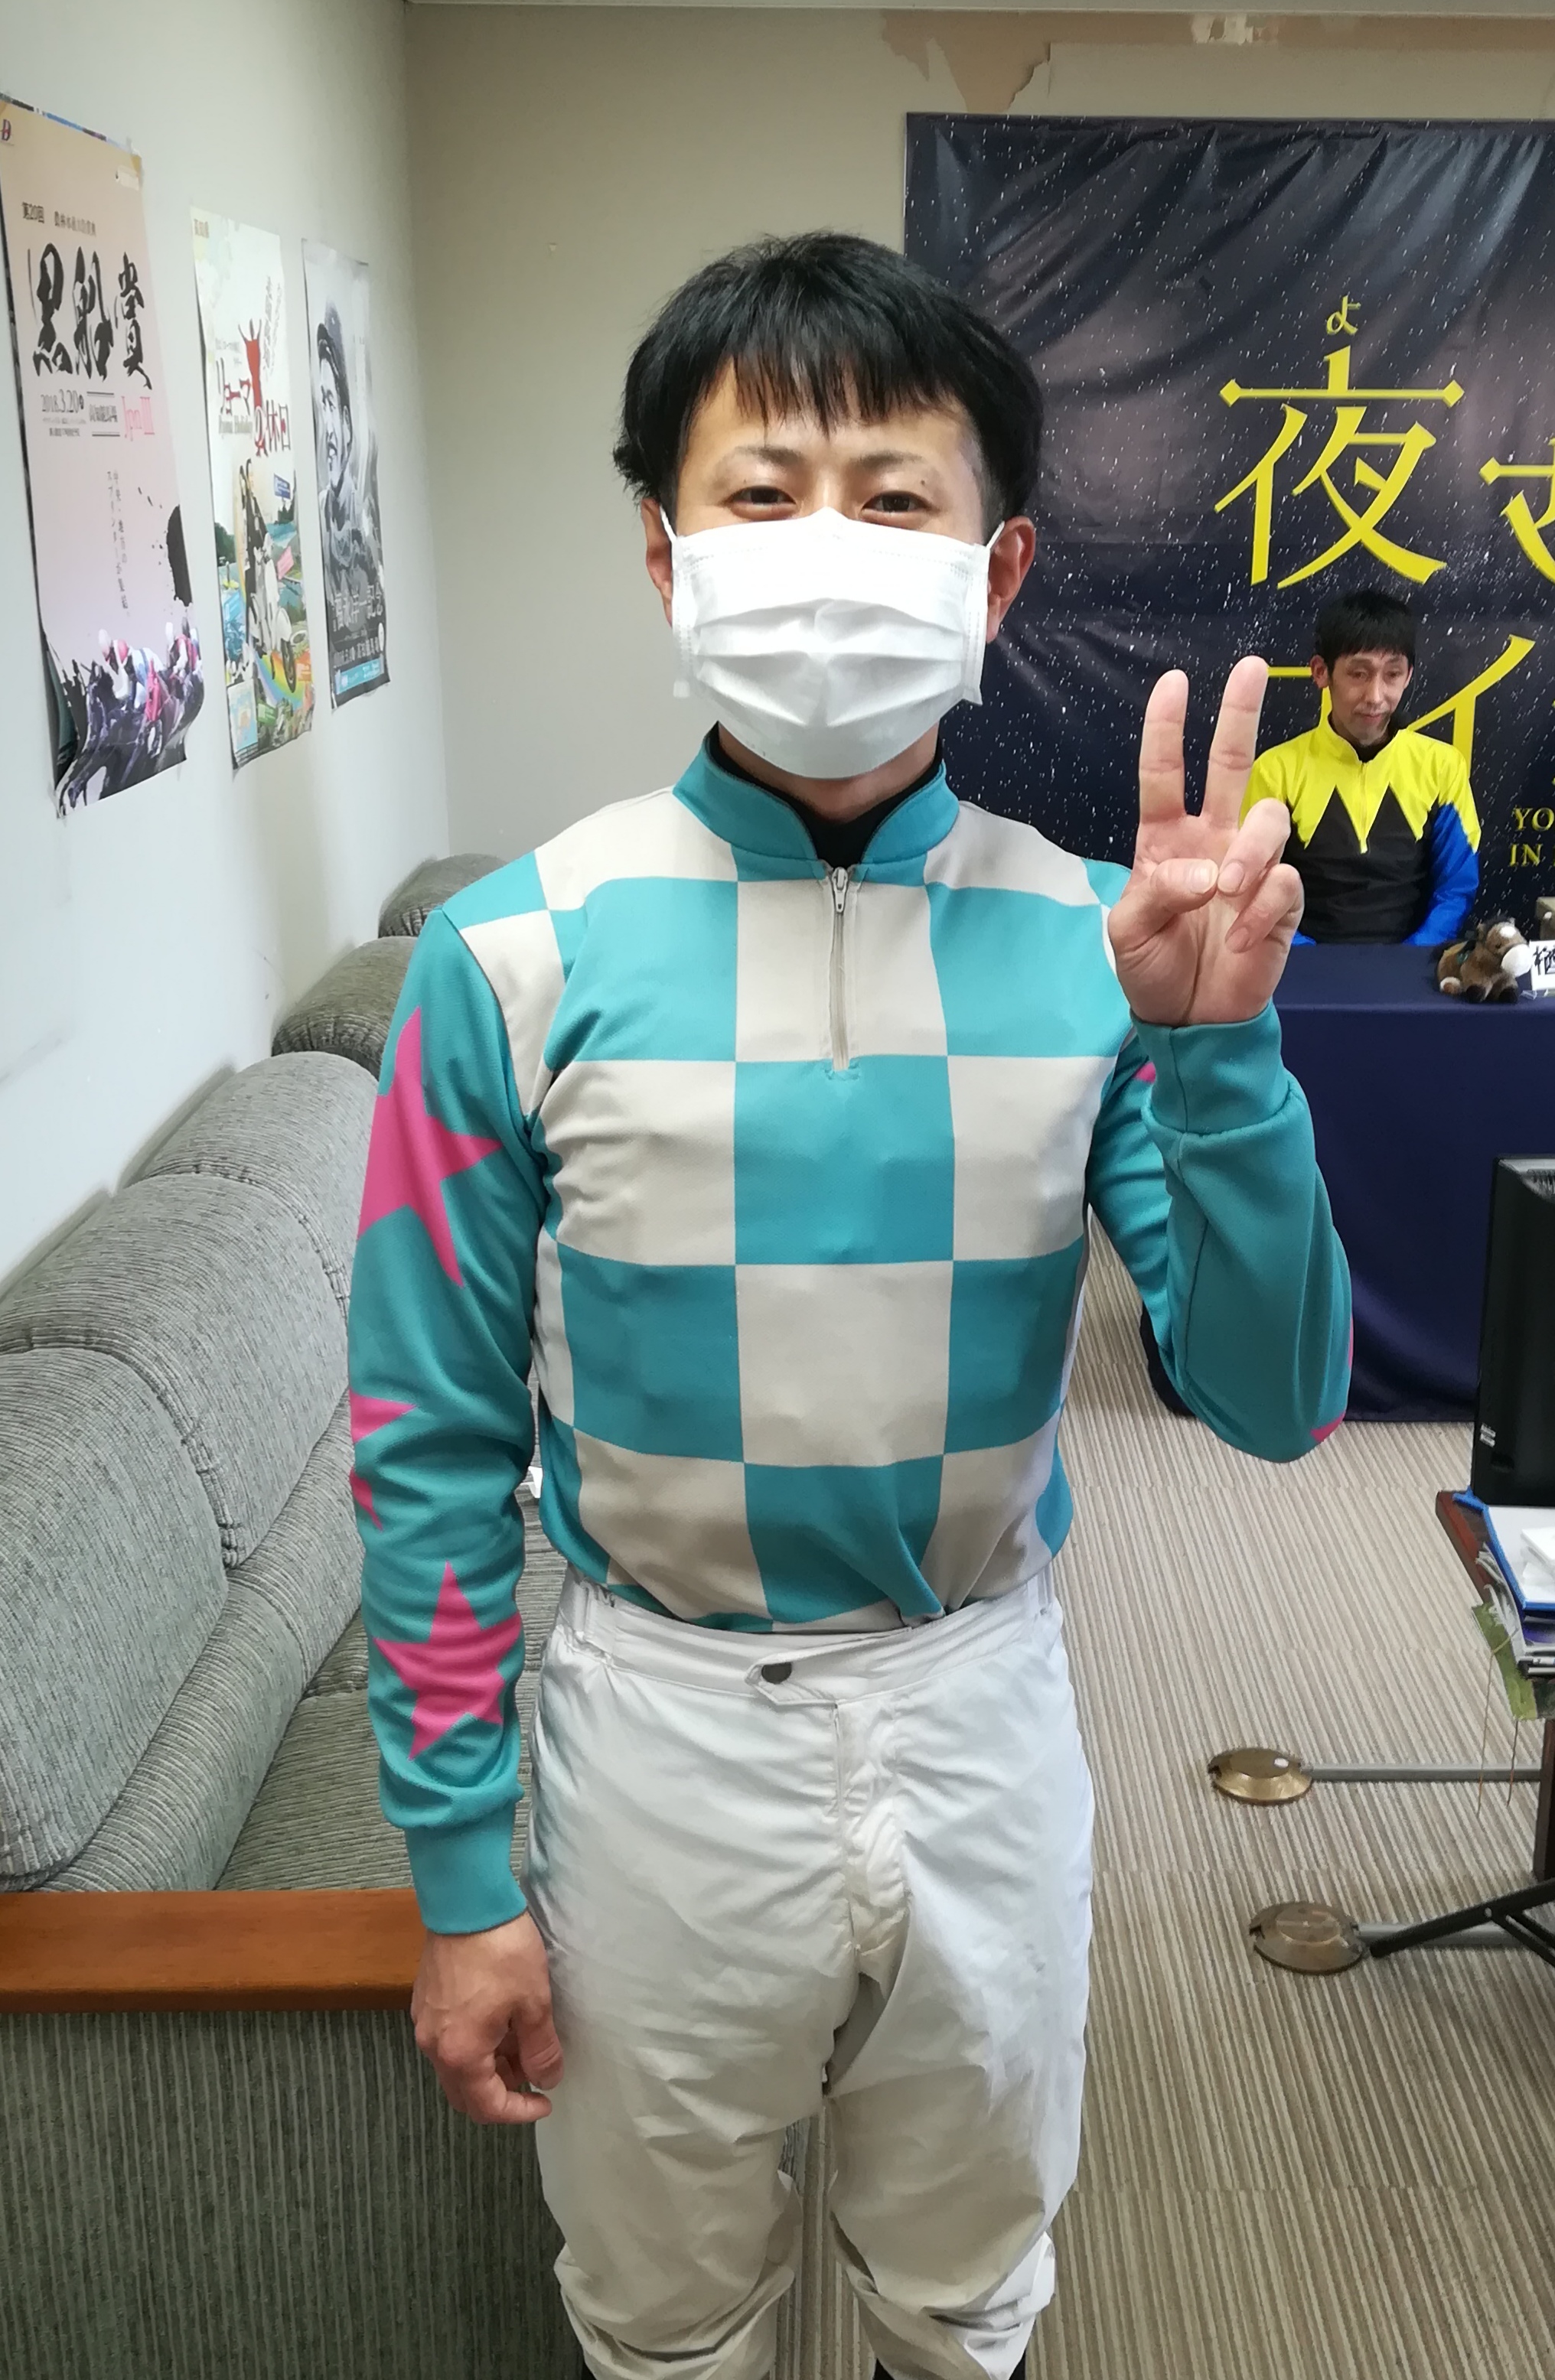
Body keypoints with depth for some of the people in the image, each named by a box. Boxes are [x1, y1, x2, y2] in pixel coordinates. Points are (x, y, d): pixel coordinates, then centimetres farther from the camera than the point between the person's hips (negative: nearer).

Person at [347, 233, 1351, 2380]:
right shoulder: (520, 959, -14)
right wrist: (457, 1873, -4)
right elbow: (433, 1450, -8)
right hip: (662, 1726, -1)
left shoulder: (1095, 946, -9)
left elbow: (1272, 1402, -10)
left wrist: (1213, 1045, -24)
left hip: (982, 1713, 2)